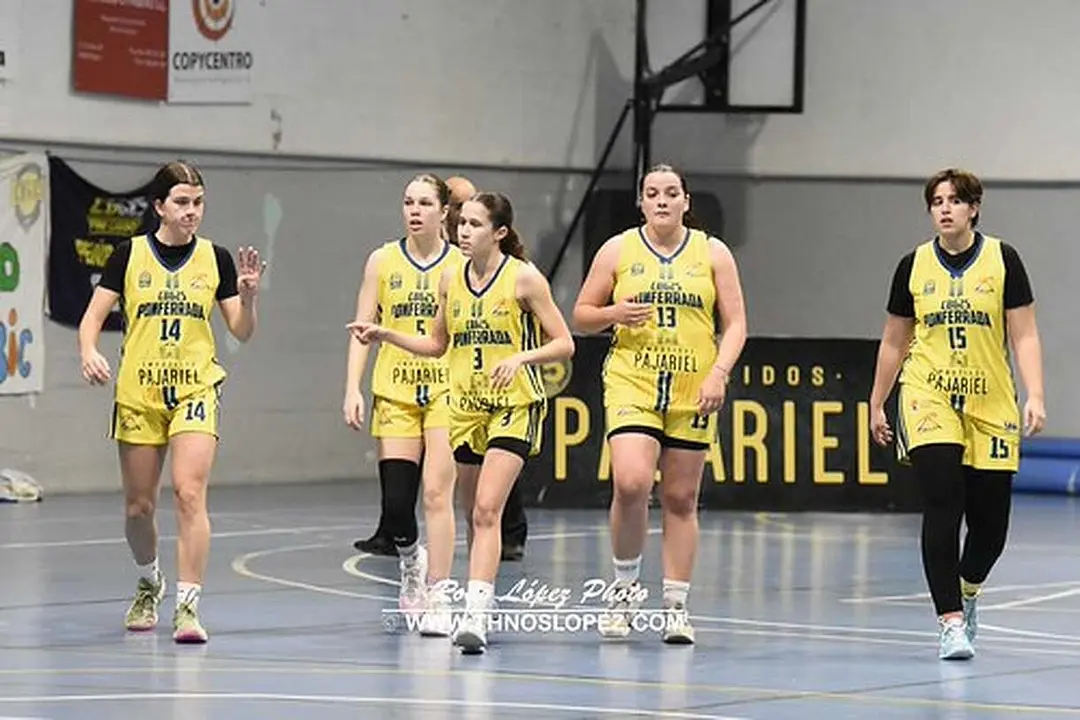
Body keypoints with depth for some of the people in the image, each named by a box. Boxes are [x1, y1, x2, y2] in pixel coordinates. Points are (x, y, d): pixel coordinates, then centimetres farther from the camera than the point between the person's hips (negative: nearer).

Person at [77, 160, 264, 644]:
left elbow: (242, 332, 4)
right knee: (138, 505, 9)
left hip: (196, 391, -1)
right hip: (138, 393, 1)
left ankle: (188, 604, -19)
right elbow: (93, 317, 1)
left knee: (189, 493, -18)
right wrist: (89, 352, -19)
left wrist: (248, 294, -15)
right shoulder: (129, 255, -1)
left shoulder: (215, 259, 2)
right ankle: (149, 583, 38)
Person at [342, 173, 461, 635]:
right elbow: (363, 330, 5)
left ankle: (437, 601, -7)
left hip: (446, 391, -2)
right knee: (395, 502, -2)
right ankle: (412, 562, 30)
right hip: (394, 392, 2)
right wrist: (353, 389, -4)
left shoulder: (461, 264, 2)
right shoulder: (383, 261, 6)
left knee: (437, 494, -11)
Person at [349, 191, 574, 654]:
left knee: (486, 511, -19)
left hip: (514, 405, -6)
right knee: (474, 516, 11)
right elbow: (437, 344, 21)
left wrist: (520, 357, -23)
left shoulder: (523, 278, -8)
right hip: (465, 407, 6)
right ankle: (481, 601, 23)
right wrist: (385, 335, 9)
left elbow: (564, 344, -7)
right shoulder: (451, 281, 7)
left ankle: (476, 618, -25)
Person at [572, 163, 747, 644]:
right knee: (630, 483, -20)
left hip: (692, 392, 1)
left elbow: (734, 323, 5)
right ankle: (625, 586, 0)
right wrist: (615, 313, -12)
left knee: (680, 500, 5)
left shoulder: (712, 253, 5)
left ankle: (676, 607, 13)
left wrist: (719, 373, -10)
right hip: (631, 386, -1)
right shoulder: (617, 251, 5)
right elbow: (581, 316, 9)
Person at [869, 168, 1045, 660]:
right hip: (928, 398, 0)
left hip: (991, 405, 0)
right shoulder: (914, 266, 4)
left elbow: (1024, 336, -1)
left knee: (990, 521, 3)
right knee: (943, 503, -18)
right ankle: (950, 621, -16)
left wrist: (1035, 396, -12)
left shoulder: (1002, 260, 0)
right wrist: (877, 404, 15)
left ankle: (966, 593, 35)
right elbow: (894, 342, 14)